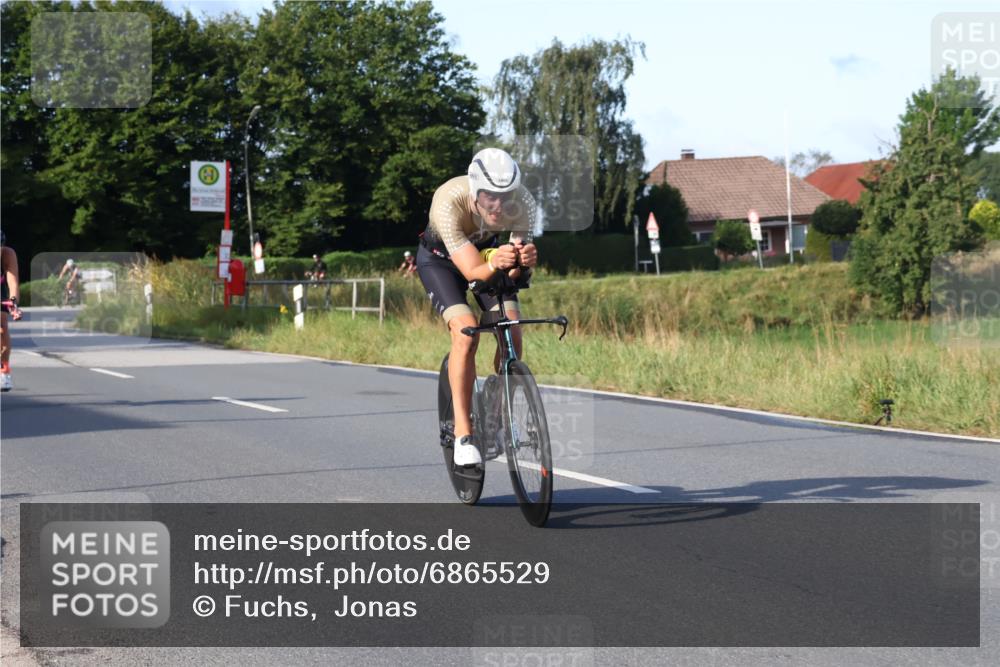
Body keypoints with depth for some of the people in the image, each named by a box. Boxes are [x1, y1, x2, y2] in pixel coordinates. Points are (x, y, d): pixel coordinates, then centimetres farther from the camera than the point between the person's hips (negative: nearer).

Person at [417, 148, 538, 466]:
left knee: (512, 334, -15)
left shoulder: (523, 203, -31)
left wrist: (524, 258, -53)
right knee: (466, 333, -25)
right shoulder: (449, 202, -39)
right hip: (441, 258, -3)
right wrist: (495, 264, -62)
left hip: (487, 250, 3)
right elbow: (472, 271, -41)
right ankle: (463, 432, -18)